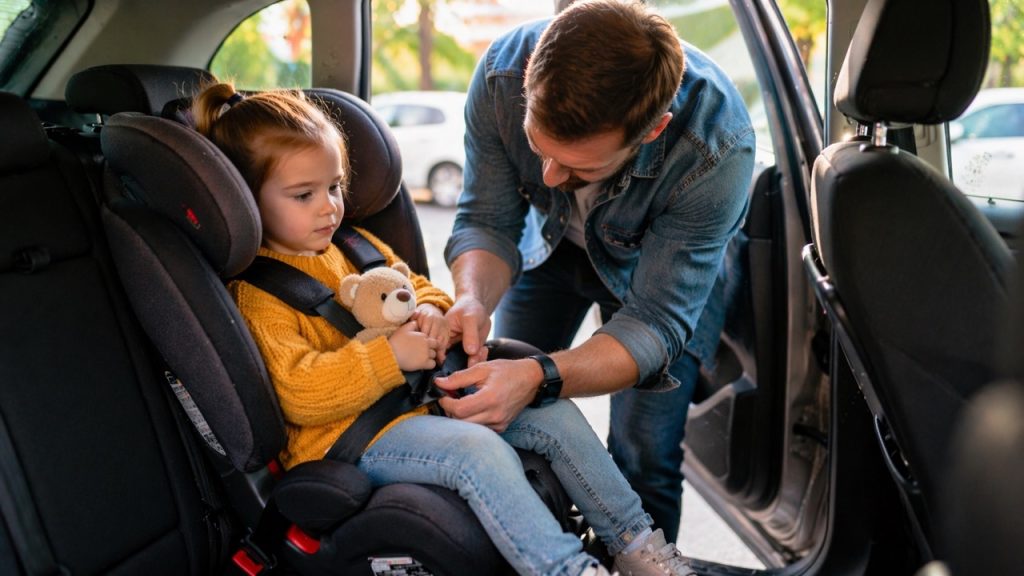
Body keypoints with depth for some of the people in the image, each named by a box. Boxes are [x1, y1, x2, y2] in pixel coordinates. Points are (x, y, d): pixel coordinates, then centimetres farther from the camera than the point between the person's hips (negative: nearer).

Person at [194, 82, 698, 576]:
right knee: (478, 450, -33)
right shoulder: (258, 293, -11)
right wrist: (389, 356, -25)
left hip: (422, 393, 8)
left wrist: (432, 313, 1)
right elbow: (299, 395, -21)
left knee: (555, 413, -3)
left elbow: (418, 288, 26)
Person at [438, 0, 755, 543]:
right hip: (553, 240, 3)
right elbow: (488, 221, -20)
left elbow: (656, 320, -35)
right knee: (501, 423, 3)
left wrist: (538, 378, -52)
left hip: (675, 265, -2)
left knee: (642, 458, -9)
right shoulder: (503, 72, -32)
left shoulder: (717, 148, -40)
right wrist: (474, 300, -42)